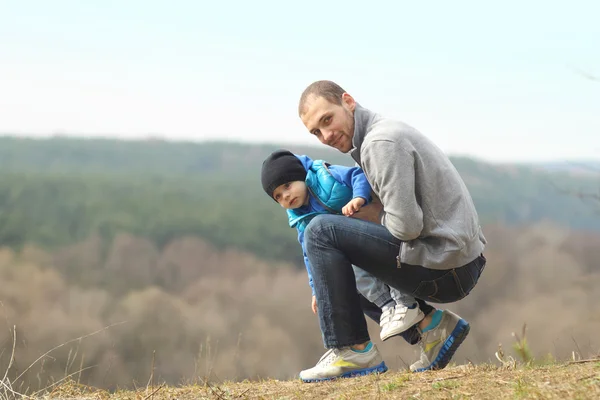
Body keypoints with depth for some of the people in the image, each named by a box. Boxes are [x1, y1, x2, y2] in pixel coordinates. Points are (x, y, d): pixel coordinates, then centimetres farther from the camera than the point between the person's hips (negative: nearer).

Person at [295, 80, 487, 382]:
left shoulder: (382, 141, -16)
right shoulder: (386, 133, 17)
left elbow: (406, 226, -24)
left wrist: (377, 215, -1)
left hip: (443, 264, -10)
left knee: (322, 231, -11)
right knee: (351, 279, 28)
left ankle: (352, 349, -6)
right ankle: (430, 325, 11)